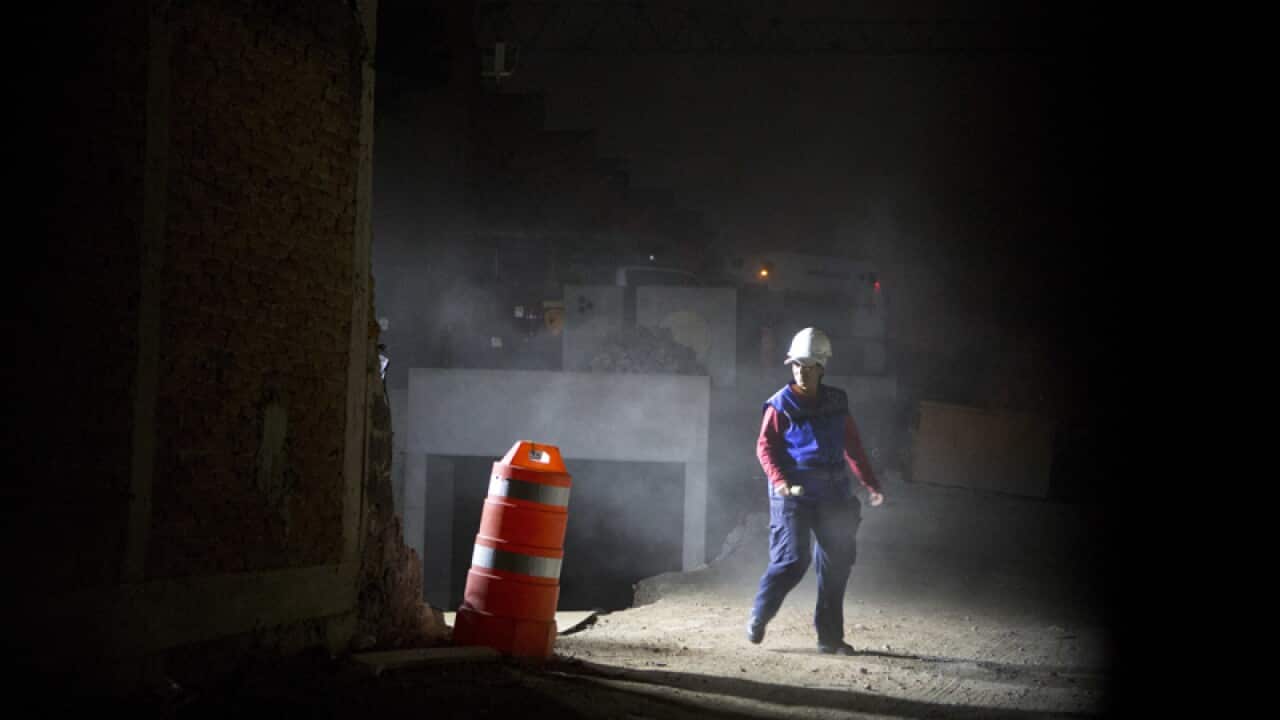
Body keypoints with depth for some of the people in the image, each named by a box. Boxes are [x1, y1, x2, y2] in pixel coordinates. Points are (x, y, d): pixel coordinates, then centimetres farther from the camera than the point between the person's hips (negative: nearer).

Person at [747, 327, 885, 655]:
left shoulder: (836, 402, 10)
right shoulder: (781, 405, -3)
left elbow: (852, 445, 17)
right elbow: (765, 445, -7)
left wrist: (870, 483, 12)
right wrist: (779, 480, -22)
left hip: (831, 495, 5)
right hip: (792, 495, -5)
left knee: (837, 563, 5)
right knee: (792, 560, -14)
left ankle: (830, 636, 14)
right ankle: (758, 618, 6)